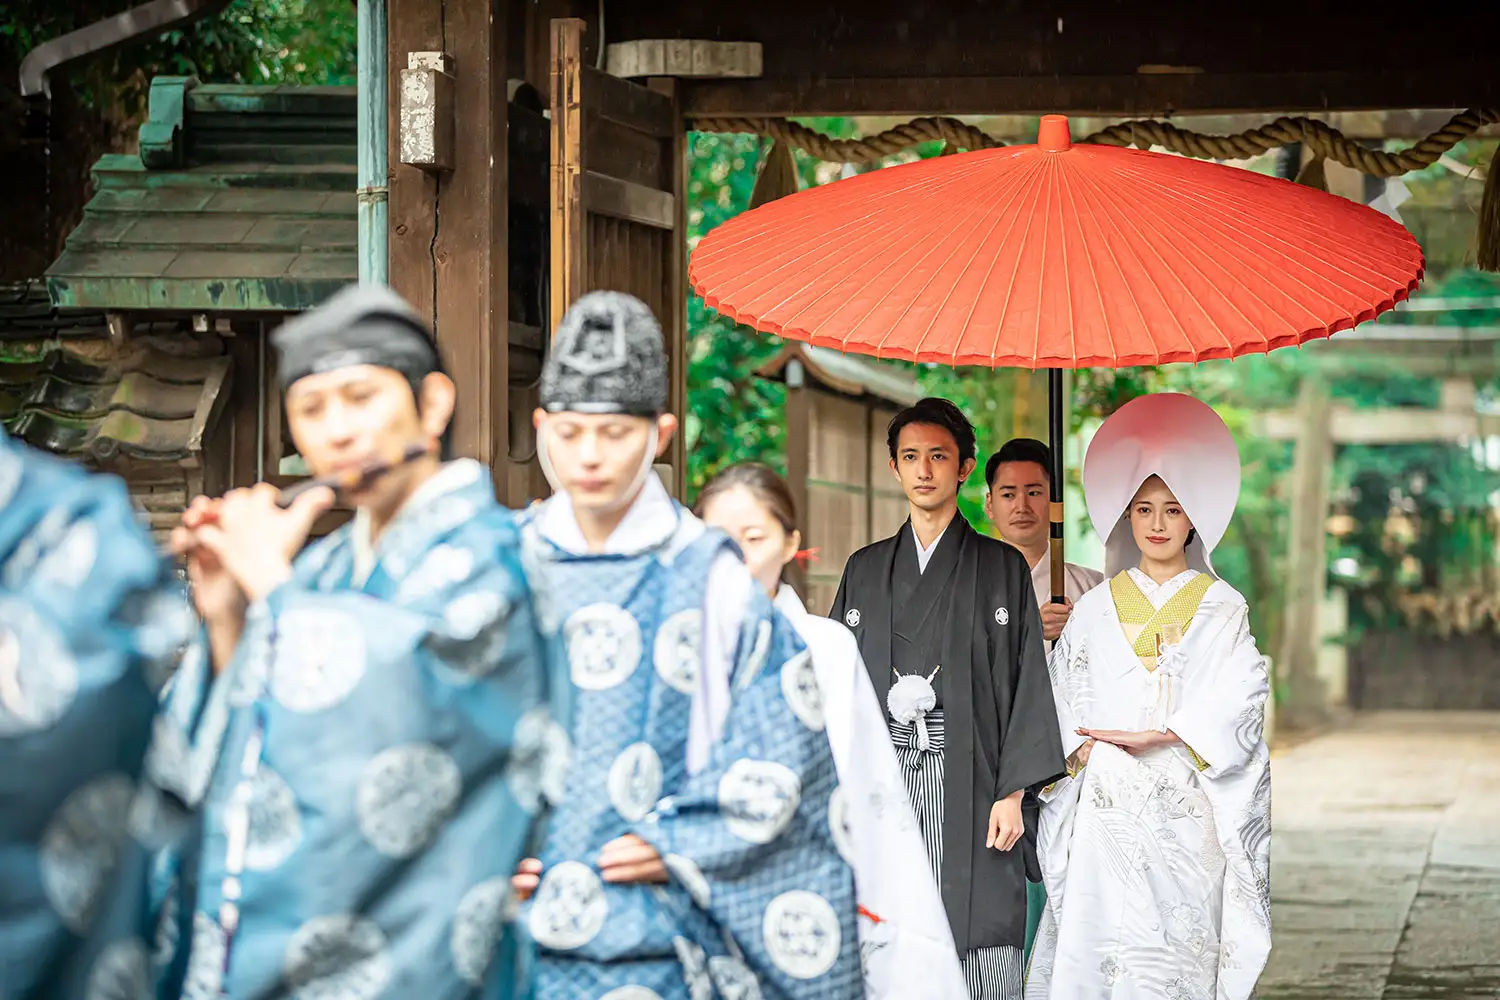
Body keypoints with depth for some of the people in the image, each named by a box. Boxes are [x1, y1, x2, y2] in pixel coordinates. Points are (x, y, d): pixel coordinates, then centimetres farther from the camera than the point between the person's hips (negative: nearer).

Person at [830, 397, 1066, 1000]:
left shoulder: (1002, 568, 8)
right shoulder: (865, 570, 16)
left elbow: (1027, 684, 2)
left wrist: (1013, 792, -7)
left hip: (968, 779, -2)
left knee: (980, 948, -9)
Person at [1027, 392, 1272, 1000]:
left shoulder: (1223, 608, 9)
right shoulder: (1096, 608, 15)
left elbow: (1240, 697, -3)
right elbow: (1064, 698, 10)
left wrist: (1153, 734, -11)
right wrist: (1089, 752, -9)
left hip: (1192, 806, -1)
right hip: (1108, 801, 1)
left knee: (1184, 939, -8)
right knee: (1108, 939, -9)